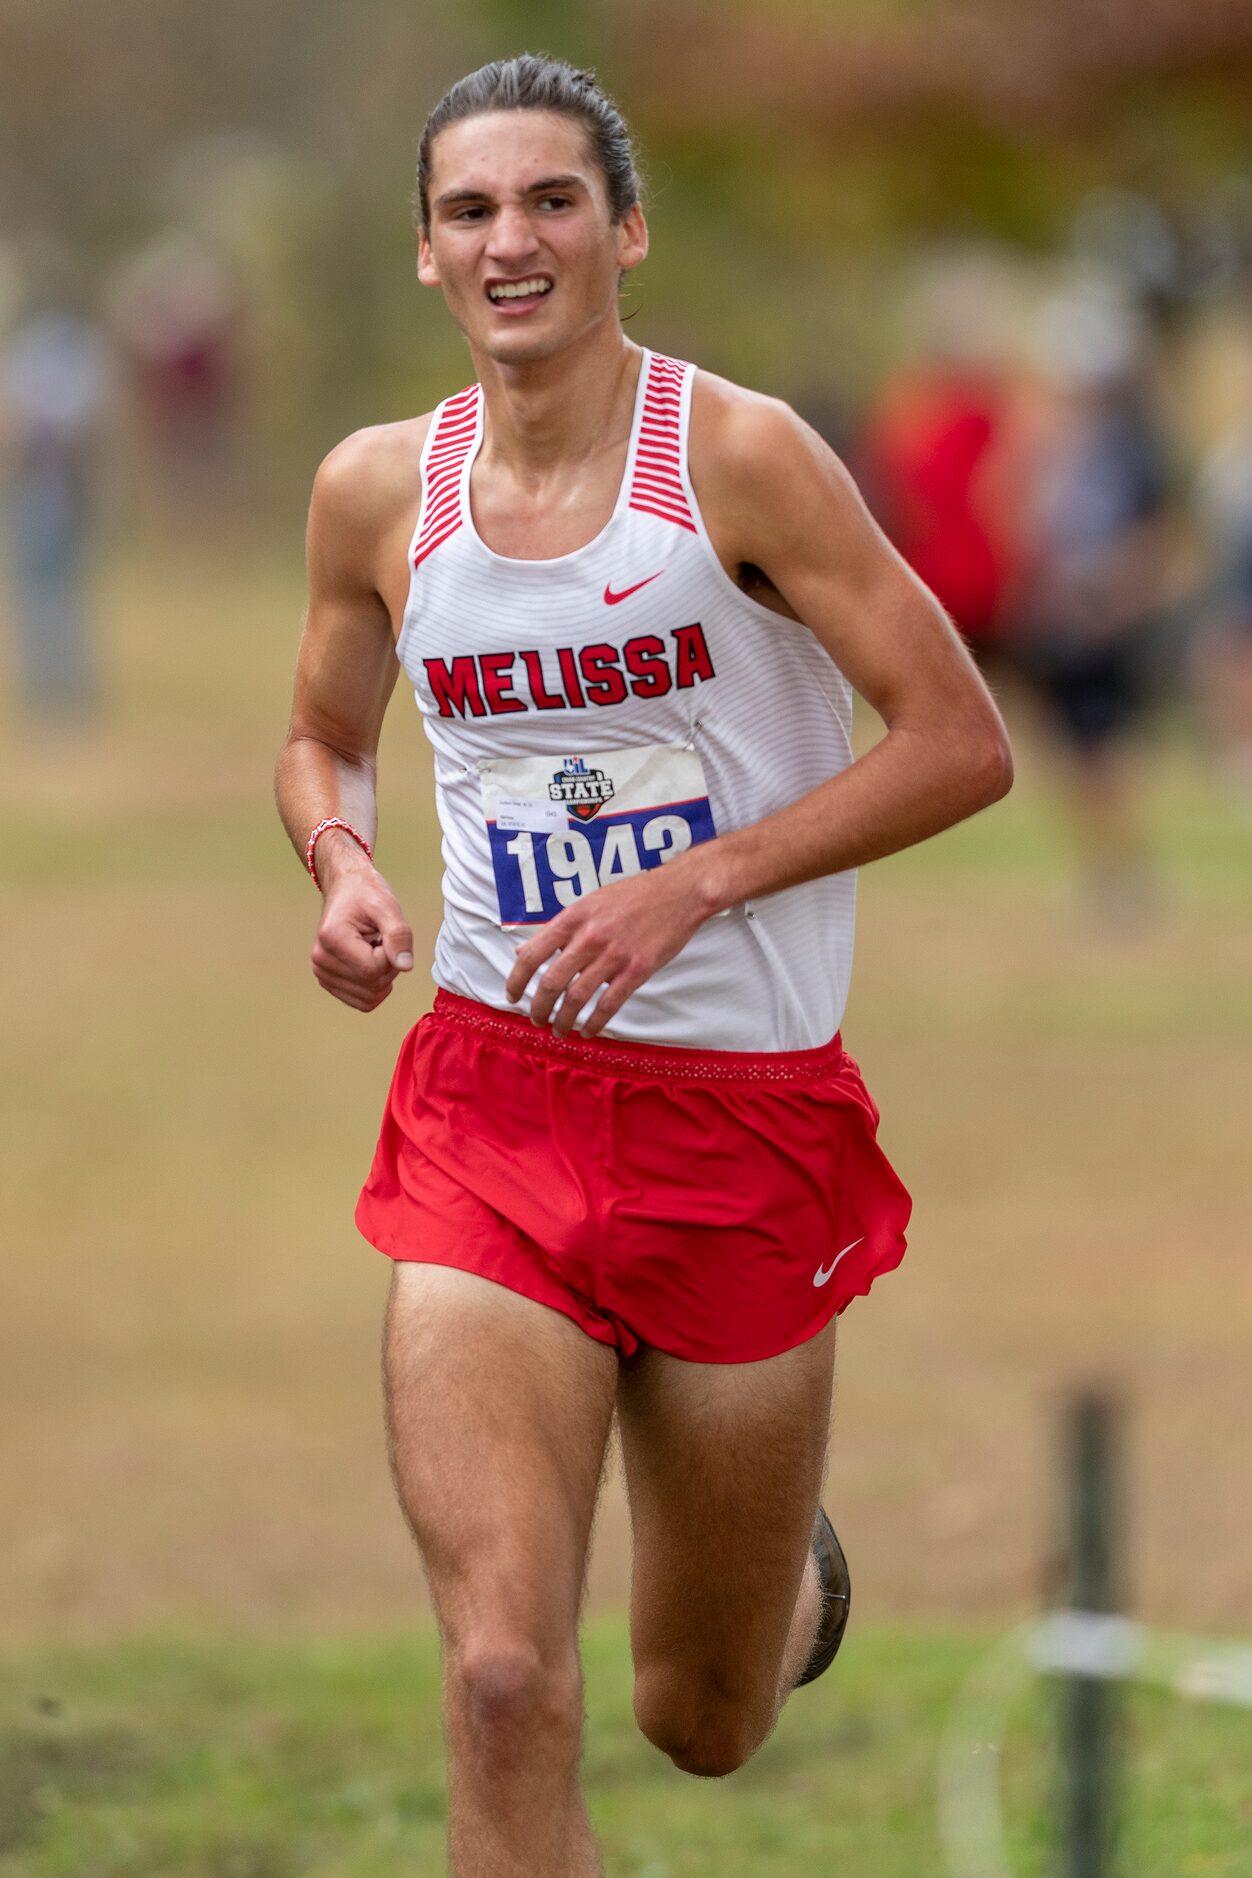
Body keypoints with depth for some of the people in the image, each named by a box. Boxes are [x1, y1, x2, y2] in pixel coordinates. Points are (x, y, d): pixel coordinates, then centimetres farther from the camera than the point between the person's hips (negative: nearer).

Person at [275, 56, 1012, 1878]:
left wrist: (694, 884, -18)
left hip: (748, 1117, -1)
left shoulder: (736, 457, -9)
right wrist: (344, 869, -2)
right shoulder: (380, 490, 2)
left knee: (705, 1725, 14)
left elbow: (961, 743, -9)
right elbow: (324, 737, 20)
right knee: (504, 1679, -18)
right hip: (493, 1104, 2)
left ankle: (788, 1571, 51)